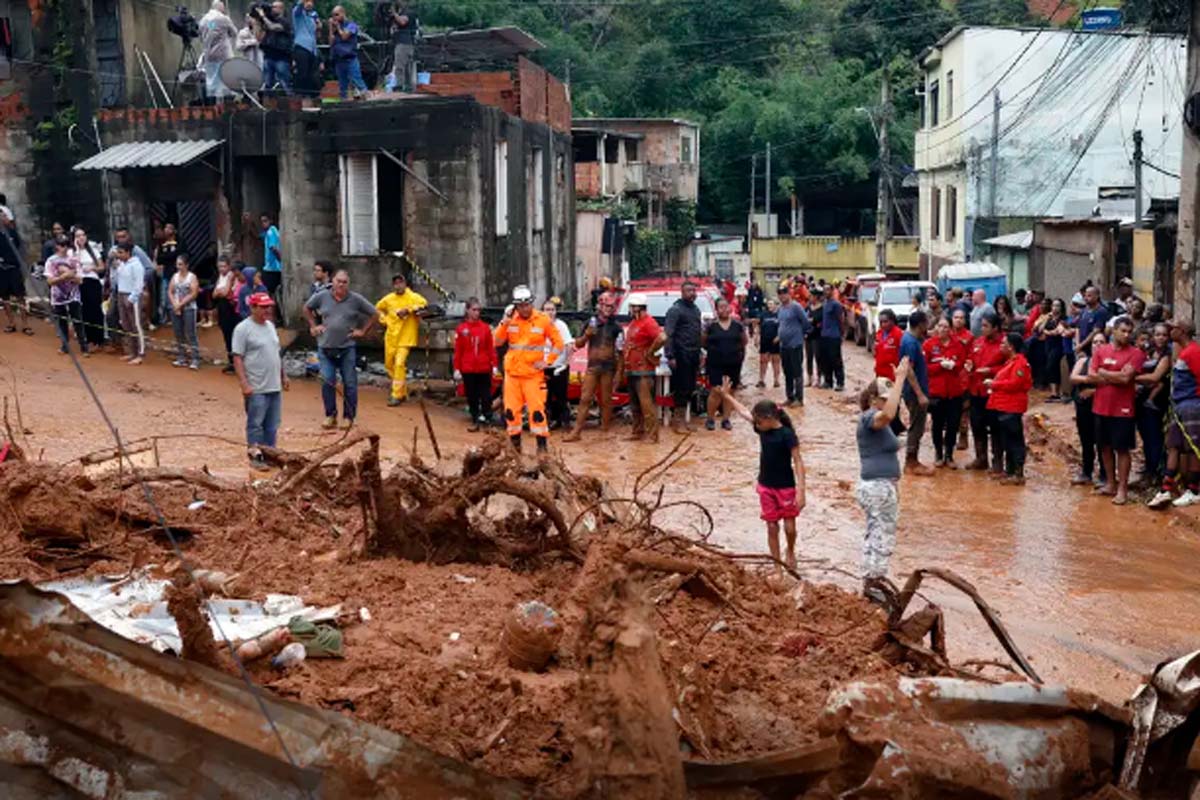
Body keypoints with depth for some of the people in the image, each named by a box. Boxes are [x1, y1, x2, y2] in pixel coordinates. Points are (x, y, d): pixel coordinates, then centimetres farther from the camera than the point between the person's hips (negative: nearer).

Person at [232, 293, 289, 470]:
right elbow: (237, 358, -14)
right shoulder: (243, 329, -11)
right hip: (256, 388, -7)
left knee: (272, 424, 11)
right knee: (255, 423, 0)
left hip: (274, 386, 7)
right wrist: (244, 384, -20)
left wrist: (283, 375, 20)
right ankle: (255, 455, 8)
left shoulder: (270, 326, 13)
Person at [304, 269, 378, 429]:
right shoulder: (322, 297, 3)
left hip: (347, 348, -1)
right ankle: (330, 416, 9)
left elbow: (375, 314, 6)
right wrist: (313, 326, 12)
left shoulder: (356, 299, -2)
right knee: (327, 382, -3)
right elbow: (307, 308, 21)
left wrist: (363, 331, 2)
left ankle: (348, 417, 10)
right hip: (326, 348, 1)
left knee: (350, 383, 1)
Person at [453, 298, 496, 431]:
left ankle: (485, 418, 10)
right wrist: (457, 369, -2)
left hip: (484, 368, 0)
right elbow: (458, 351, -1)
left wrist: (494, 365, -2)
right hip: (468, 369, 0)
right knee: (471, 396, 8)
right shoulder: (461, 329, -2)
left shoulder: (486, 328, -1)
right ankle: (475, 420, 18)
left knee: (486, 395, 2)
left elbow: (491, 348, 2)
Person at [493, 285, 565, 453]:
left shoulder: (543, 320, -4)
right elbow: (498, 341, -3)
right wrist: (505, 321, -13)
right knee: (511, 409, 7)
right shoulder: (510, 320, 4)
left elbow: (558, 343, 2)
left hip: (533, 373, -3)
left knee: (537, 410, -10)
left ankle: (542, 444, -3)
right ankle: (515, 443, 20)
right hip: (512, 372, 3)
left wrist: (547, 361, -6)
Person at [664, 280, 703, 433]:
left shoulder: (696, 309, 16)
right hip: (681, 355, -8)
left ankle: (682, 419, 17)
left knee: (690, 389, 9)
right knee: (681, 389, -6)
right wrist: (670, 356, -20)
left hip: (693, 355, 8)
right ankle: (677, 421, 0)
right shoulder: (675, 309, -8)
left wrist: (699, 354, 14)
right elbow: (669, 334, -14)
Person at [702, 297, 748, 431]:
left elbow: (745, 341, 14)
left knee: (729, 392, 7)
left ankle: (726, 419, 17)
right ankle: (710, 419, 6)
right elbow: (702, 343, 7)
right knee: (717, 392, -9)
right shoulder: (711, 326, -2)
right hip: (716, 364, -3)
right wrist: (713, 349, 0)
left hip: (734, 364, 3)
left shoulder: (737, 325, 3)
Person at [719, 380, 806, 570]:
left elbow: (798, 462, -17)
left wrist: (801, 491, -22)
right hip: (766, 486, 5)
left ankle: (790, 552, 28)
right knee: (772, 526, 8)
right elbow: (743, 412, 15)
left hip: (786, 487, -5)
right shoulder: (762, 429, 0)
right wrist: (726, 395, 18)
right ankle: (776, 562, 16)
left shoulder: (787, 434, -18)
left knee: (789, 526, 0)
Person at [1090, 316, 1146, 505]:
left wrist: (1104, 373, -5)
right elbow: (1092, 375, -4)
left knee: (1122, 449, 0)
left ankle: (1122, 489, 4)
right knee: (1105, 447, 13)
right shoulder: (1100, 350, 6)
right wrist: (1116, 377, -11)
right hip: (1101, 407, 5)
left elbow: (1126, 377, -17)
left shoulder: (1135, 353, -7)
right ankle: (1110, 484, 25)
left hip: (1122, 409, -5)